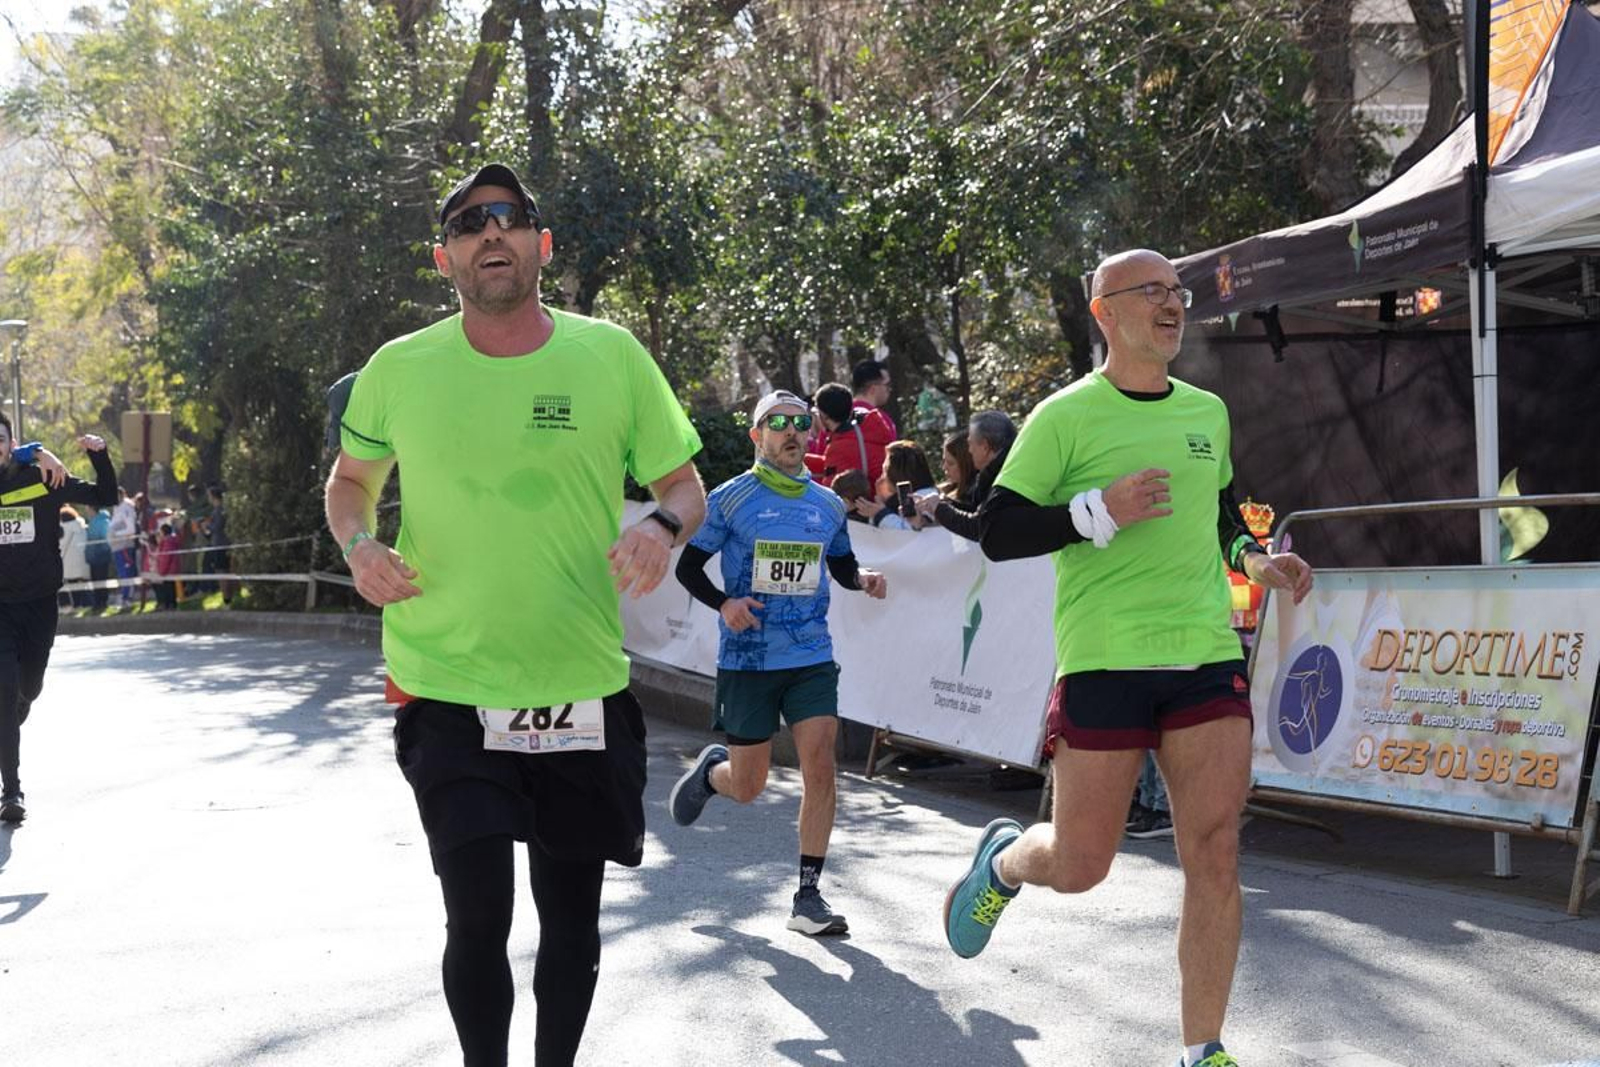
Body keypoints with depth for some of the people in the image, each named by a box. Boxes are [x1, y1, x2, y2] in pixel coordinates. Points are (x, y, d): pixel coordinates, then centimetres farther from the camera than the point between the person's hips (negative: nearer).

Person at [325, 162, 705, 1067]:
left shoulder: (611, 355, -2)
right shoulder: (400, 370, -2)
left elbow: (684, 484, 6)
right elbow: (351, 480, 15)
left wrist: (663, 527, -17)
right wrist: (359, 544, -6)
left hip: (583, 691, 1)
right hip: (449, 693, -1)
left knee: (572, 919, 13)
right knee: (477, 920, -5)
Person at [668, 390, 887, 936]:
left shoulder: (828, 505, 8)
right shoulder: (731, 498, -4)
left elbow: (841, 565, 23)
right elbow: (688, 566, 0)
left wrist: (862, 578, 0)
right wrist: (724, 604, -17)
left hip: (812, 659, 3)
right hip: (747, 661, -3)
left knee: (820, 767, -11)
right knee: (746, 788, 4)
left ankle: (808, 896, -2)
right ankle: (712, 769, 42)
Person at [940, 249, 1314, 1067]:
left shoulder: (1208, 413, 13)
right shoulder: (1066, 416, -4)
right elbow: (996, 533, -6)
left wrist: (1254, 559, 10)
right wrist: (1100, 511, -18)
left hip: (1208, 655, 4)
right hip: (1104, 660, -4)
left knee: (1215, 855, -4)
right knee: (1079, 867, 3)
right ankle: (1003, 859, 39)